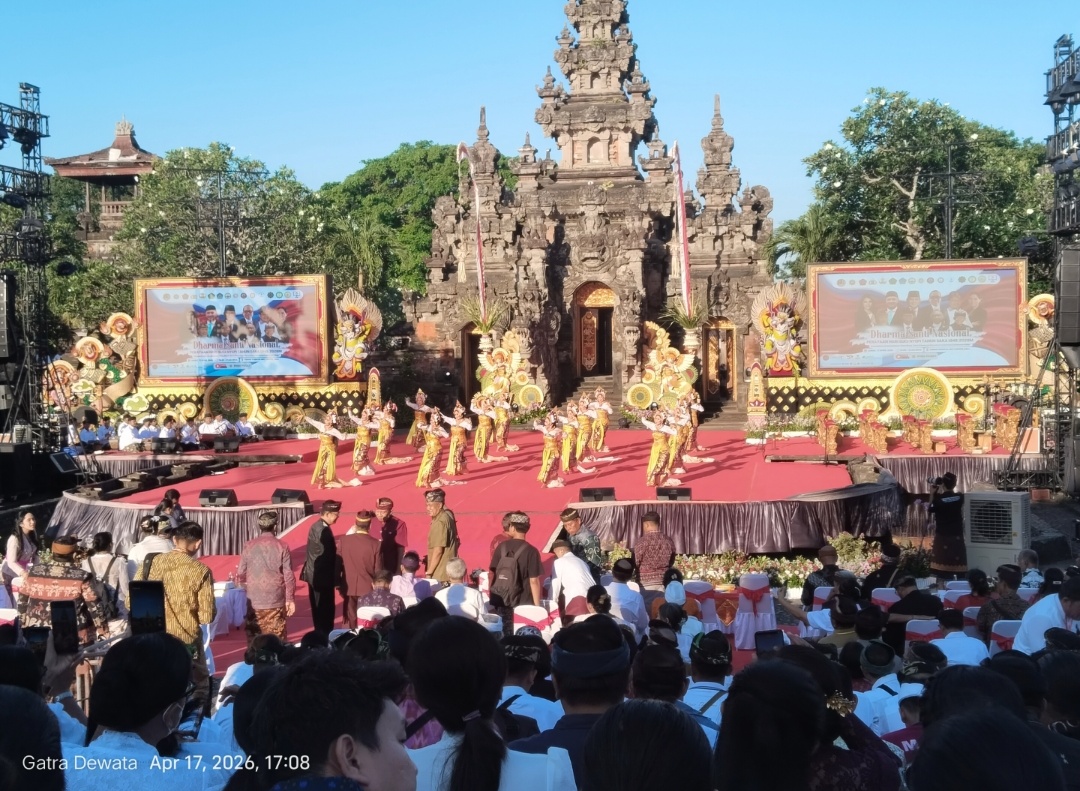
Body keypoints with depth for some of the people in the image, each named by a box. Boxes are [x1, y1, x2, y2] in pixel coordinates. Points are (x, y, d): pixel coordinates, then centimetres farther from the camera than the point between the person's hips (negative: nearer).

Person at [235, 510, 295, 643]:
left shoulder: (249, 546, 0)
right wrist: (290, 599, 3)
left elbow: (240, 574, 4)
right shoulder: (282, 546, -5)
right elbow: (288, 575, -6)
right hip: (276, 601, -2)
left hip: (253, 601, 2)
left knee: (253, 639, 9)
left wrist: (244, 591, 21)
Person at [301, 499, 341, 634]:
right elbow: (329, 554, -20)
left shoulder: (317, 526, 9)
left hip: (315, 575, 10)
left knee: (319, 608, 16)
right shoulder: (323, 530, -22)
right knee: (325, 609, -2)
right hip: (322, 576, -10)